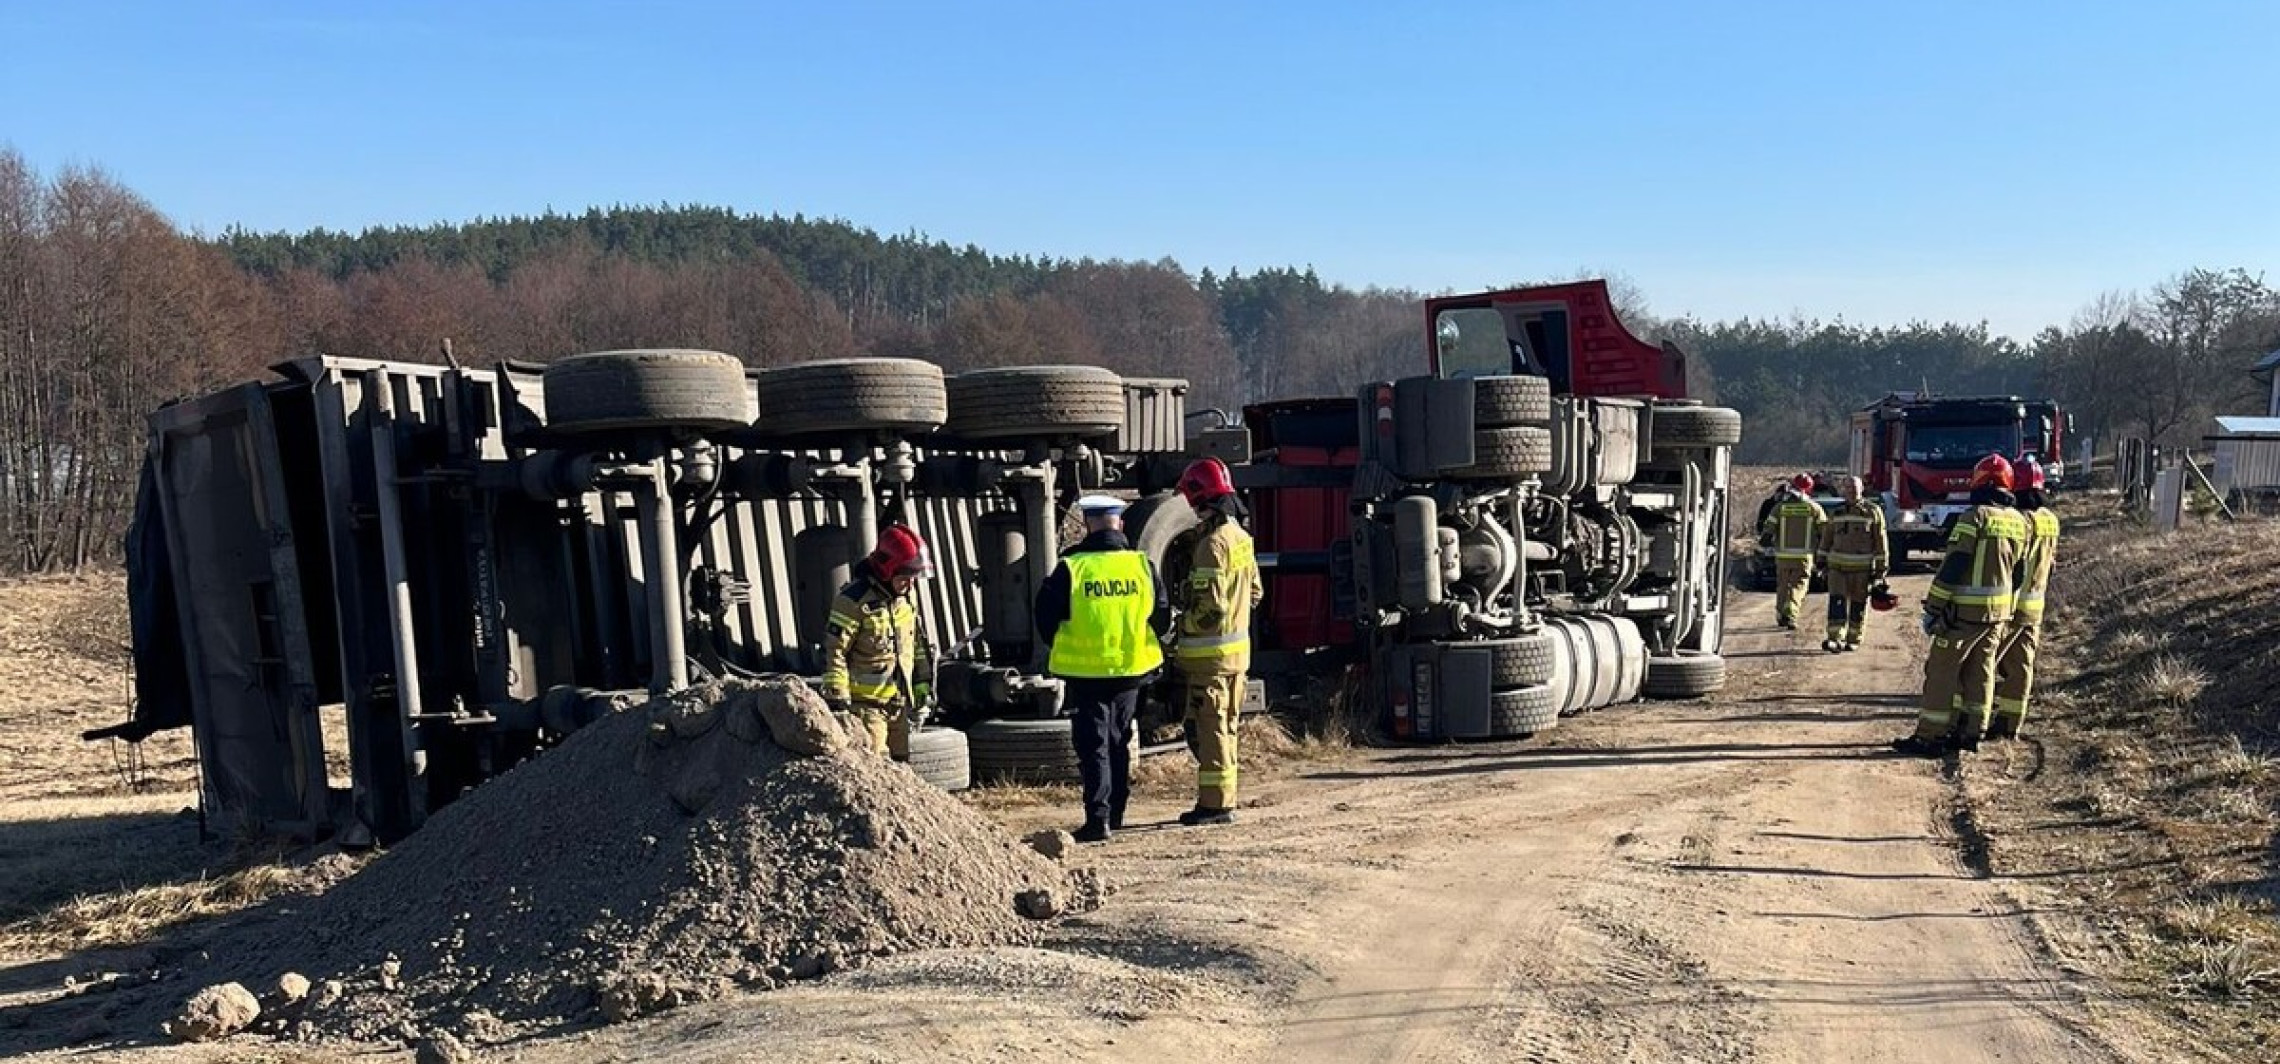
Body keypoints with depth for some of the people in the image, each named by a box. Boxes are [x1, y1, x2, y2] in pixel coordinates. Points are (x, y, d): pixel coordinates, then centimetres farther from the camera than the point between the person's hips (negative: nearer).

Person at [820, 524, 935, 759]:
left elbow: (918, 647, 21)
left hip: (899, 706, 8)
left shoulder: (905, 600, 10)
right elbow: (832, 651, -15)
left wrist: (922, 690, 18)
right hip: (865, 704, -8)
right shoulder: (854, 599, -15)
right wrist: (837, 700, -16)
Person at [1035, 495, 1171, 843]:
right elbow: (1162, 618, 4)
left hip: (1085, 672, -3)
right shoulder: (1143, 565, -3)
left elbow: (1046, 619, -6)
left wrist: (1064, 648, 12)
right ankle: (1115, 814, 26)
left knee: (1092, 745, 2)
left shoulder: (1070, 569, -11)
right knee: (1119, 743, 17)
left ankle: (1098, 818, -7)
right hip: (1131, 670, 3)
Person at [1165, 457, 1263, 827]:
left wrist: (1182, 624, -9)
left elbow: (1209, 607, -23)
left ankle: (1214, 803, 1)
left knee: (1208, 727, -2)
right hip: (1238, 646, 9)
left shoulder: (1210, 543, -20)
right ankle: (1225, 798, 24)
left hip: (1209, 650, -9)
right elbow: (1255, 592, 17)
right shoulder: (1240, 536, 9)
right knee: (1226, 725, 16)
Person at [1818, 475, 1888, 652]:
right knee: (1837, 603, -9)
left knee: (1859, 605, 5)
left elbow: (1880, 541, -2)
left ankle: (1853, 640, 14)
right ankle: (1836, 639, -12)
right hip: (1838, 565, 2)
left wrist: (1881, 567, -5)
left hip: (1863, 568, -2)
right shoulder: (1837, 513, 8)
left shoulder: (1873, 511, -1)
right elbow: (1826, 537, 16)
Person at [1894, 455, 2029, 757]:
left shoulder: (1975, 517, -15)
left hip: (1965, 610, -7)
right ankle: (1971, 732, 18)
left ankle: (1929, 737, -3)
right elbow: (2018, 573, 16)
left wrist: (1933, 607, -13)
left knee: (1942, 670, -3)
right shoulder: (2019, 522, 9)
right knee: (1980, 671, 14)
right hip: (1998, 613, 7)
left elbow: (1952, 567, -17)